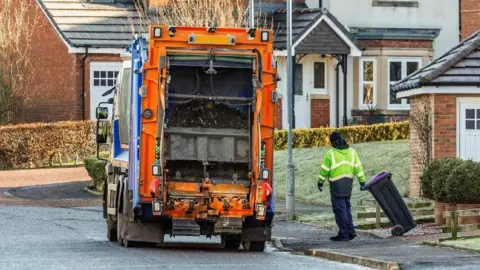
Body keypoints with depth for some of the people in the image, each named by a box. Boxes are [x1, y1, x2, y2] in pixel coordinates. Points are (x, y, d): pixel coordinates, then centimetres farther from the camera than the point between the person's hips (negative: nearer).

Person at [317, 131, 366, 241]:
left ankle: (343, 234, -3)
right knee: (346, 206, 18)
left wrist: (320, 183, 7)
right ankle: (350, 230, 11)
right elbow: (358, 167, 4)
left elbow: (324, 170, -5)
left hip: (336, 184, -6)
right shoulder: (351, 152, 4)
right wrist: (362, 181, 6)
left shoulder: (330, 154, -10)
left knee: (339, 208, -2)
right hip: (348, 183, 6)